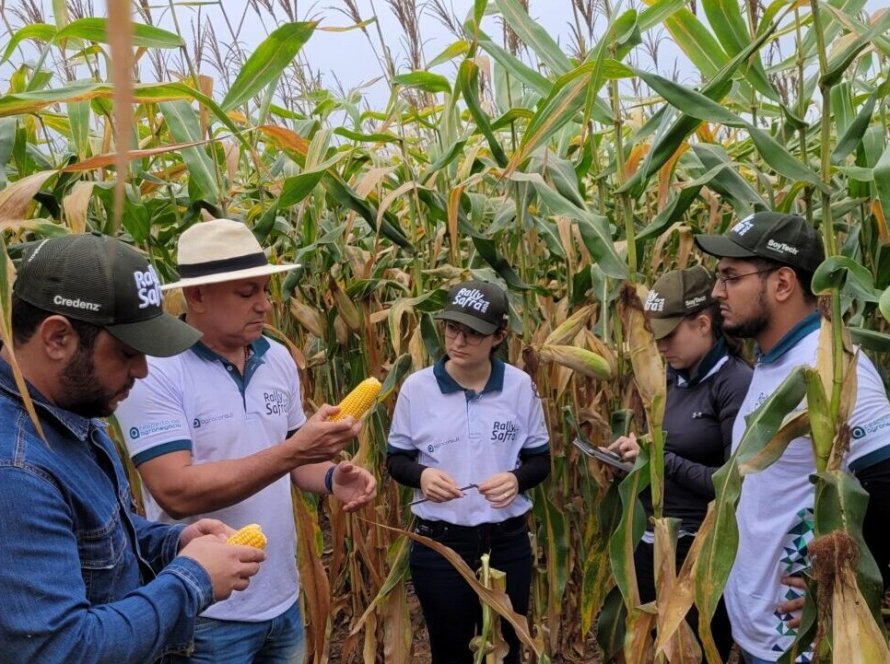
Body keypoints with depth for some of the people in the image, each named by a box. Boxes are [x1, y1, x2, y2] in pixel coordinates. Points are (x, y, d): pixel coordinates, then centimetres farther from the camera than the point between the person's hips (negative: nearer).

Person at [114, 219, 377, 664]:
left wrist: (331, 477, -8)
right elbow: (177, 492, -25)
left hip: (283, 598, 7)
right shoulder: (152, 372, -17)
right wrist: (294, 451, -28)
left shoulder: (277, 359, 3)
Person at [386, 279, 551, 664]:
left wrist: (517, 478, -18)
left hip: (507, 542, 1)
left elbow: (541, 460, 3)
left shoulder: (520, 386, -6)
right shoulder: (417, 387, -9)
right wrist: (421, 475, -20)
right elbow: (395, 459, 2)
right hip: (438, 543, -1)